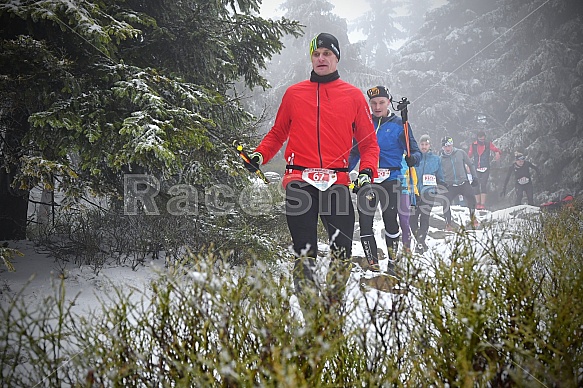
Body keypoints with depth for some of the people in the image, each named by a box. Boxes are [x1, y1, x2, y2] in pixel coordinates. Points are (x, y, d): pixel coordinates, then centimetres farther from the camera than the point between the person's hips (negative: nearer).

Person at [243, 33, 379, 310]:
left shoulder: (353, 96, 12)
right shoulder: (294, 94, 14)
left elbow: (369, 142, 13)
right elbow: (277, 133, 21)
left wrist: (367, 171, -4)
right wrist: (260, 154, 3)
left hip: (337, 182, 0)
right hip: (300, 181, 0)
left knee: (342, 253, -6)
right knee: (304, 254, -4)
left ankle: (333, 306, 12)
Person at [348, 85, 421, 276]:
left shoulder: (399, 124, 3)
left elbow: (414, 150, 2)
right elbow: (355, 152, 18)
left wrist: (412, 158, -21)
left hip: (390, 179, -3)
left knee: (390, 221, -4)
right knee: (365, 221, -2)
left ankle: (392, 263, 9)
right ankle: (373, 265, 5)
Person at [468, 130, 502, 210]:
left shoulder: (488, 144, 2)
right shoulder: (473, 145, 5)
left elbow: (497, 150, 4)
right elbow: (469, 156, 12)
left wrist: (498, 153, -19)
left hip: (485, 169, -2)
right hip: (476, 169, 2)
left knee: (483, 185, -14)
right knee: (476, 186, 1)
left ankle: (483, 204, -16)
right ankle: (478, 203, 12)